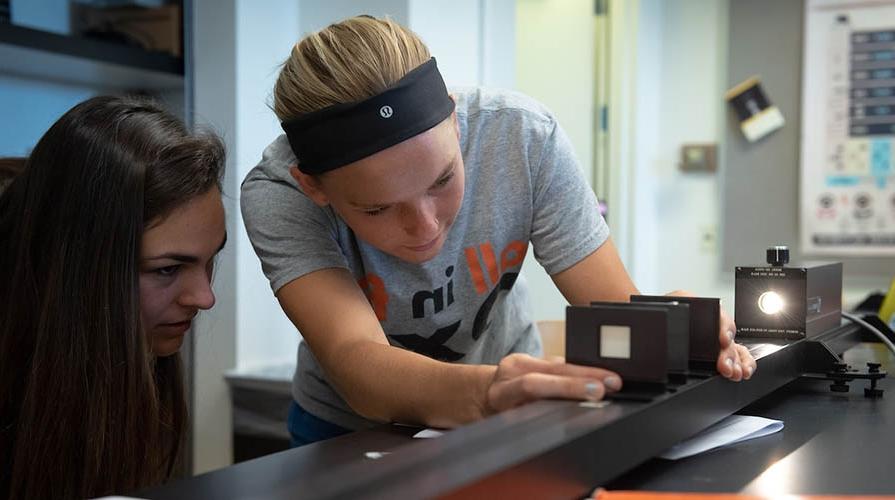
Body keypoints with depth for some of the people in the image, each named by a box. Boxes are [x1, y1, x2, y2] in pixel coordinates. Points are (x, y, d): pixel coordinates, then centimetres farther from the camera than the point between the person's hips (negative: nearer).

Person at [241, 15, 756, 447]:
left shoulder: (523, 137, -19)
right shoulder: (278, 194, -23)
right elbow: (355, 362, -35)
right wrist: (481, 394, -52)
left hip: (510, 416, 2)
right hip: (352, 428, -2)